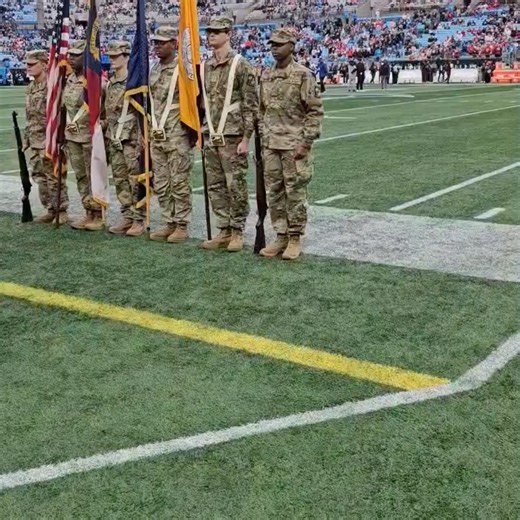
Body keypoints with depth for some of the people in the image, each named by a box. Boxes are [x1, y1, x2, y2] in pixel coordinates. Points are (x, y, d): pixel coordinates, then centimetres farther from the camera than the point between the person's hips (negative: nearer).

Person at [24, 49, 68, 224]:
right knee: (39, 176, 12)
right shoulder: (30, 87, 14)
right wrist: (27, 138, 18)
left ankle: (61, 211, 8)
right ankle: (50, 210, 22)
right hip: (35, 141, 9)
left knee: (54, 177, -3)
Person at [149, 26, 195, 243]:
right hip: (157, 136, 8)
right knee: (160, 184, 9)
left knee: (179, 182, -2)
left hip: (178, 136, -7)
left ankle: (182, 225, 6)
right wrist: (146, 131, 18)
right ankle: (169, 223, 18)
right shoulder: (153, 71, 15)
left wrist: (192, 131, -9)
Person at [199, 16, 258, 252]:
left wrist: (246, 138, -14)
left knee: (235, 186, 0)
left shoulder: (241, 65, -6)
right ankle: (224, 231, 18)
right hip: (210, 137, 6)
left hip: (232, 137, -6)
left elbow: (251, 105, -9)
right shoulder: (204, 67, 11)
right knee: (215, 187, 8)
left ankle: (237, 232, 10)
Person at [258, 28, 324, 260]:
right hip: (270, 145, 6)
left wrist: (305, 142, -13)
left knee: (295, 192, 0)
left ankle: (295, 238, 10)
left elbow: (315, 111, -8)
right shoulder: (265, 76, 10)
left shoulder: (303, 75, -7)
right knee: (274, 192, 8)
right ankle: (280, 235, 19)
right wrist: (263, 138, 12)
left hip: (294, 144, -6)